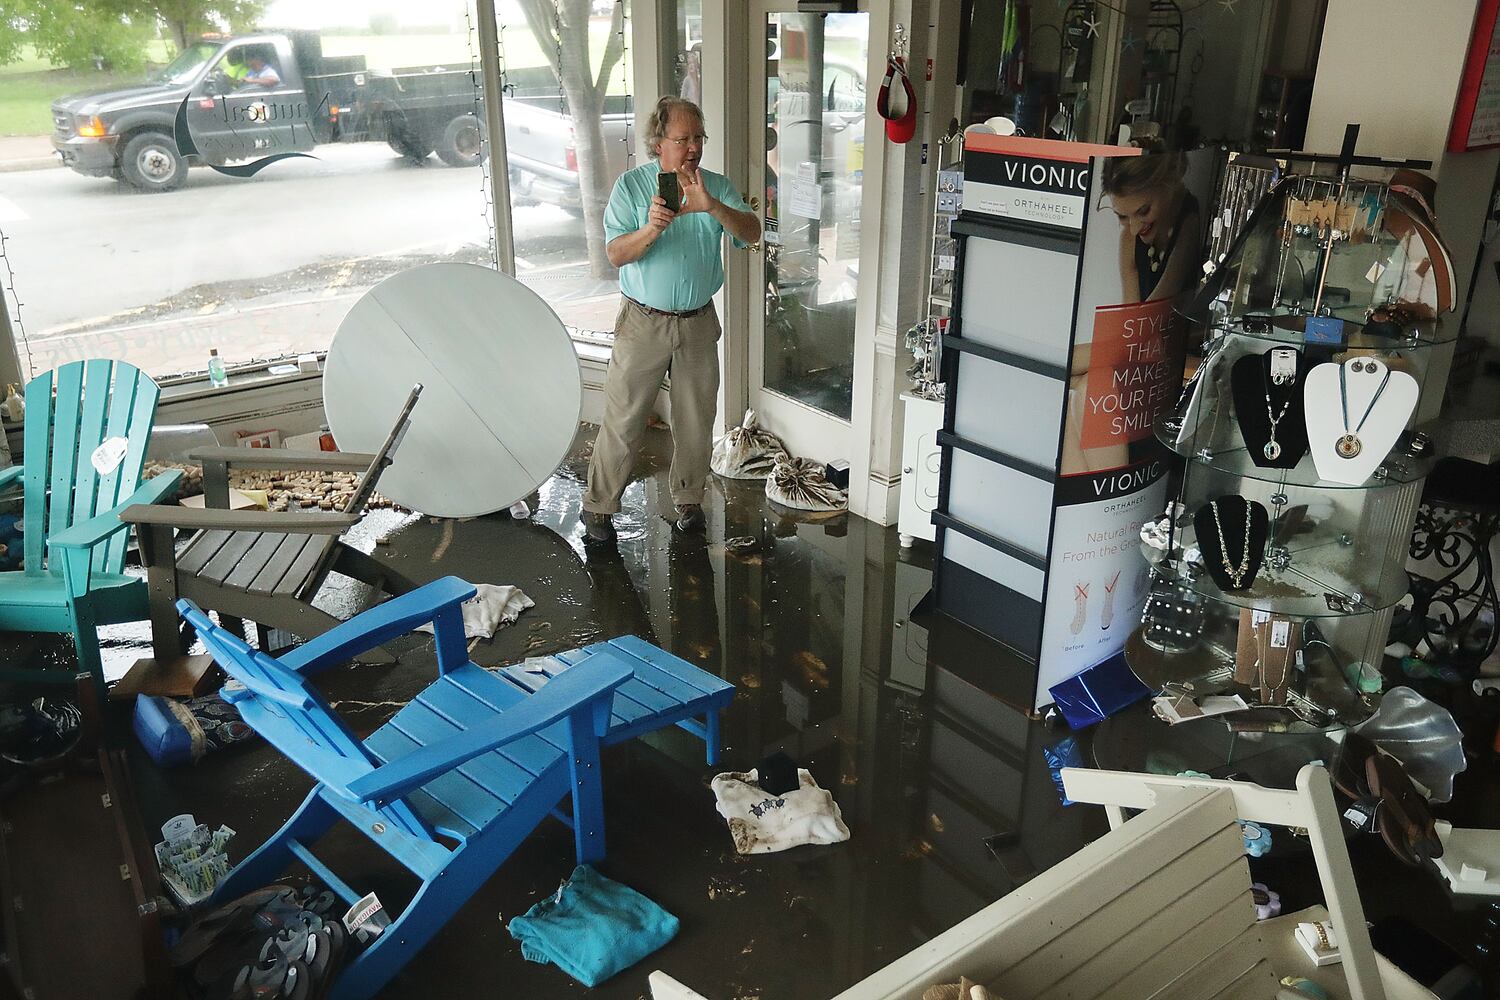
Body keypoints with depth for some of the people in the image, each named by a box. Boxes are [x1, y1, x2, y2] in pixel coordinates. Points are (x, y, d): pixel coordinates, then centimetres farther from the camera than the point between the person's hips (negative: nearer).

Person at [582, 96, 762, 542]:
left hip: (699, 322, 3)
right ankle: (599, 505, 14)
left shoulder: (716, 186, 1)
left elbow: (752, 233, -14)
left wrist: (711, 206, -30)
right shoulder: (631, 185, -5)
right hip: (644, 321, -3)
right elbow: (615, 253, -13)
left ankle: (689, 498, 30)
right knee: (623, 418, 0)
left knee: (696, 418, 12)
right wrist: (651, 229, -31)